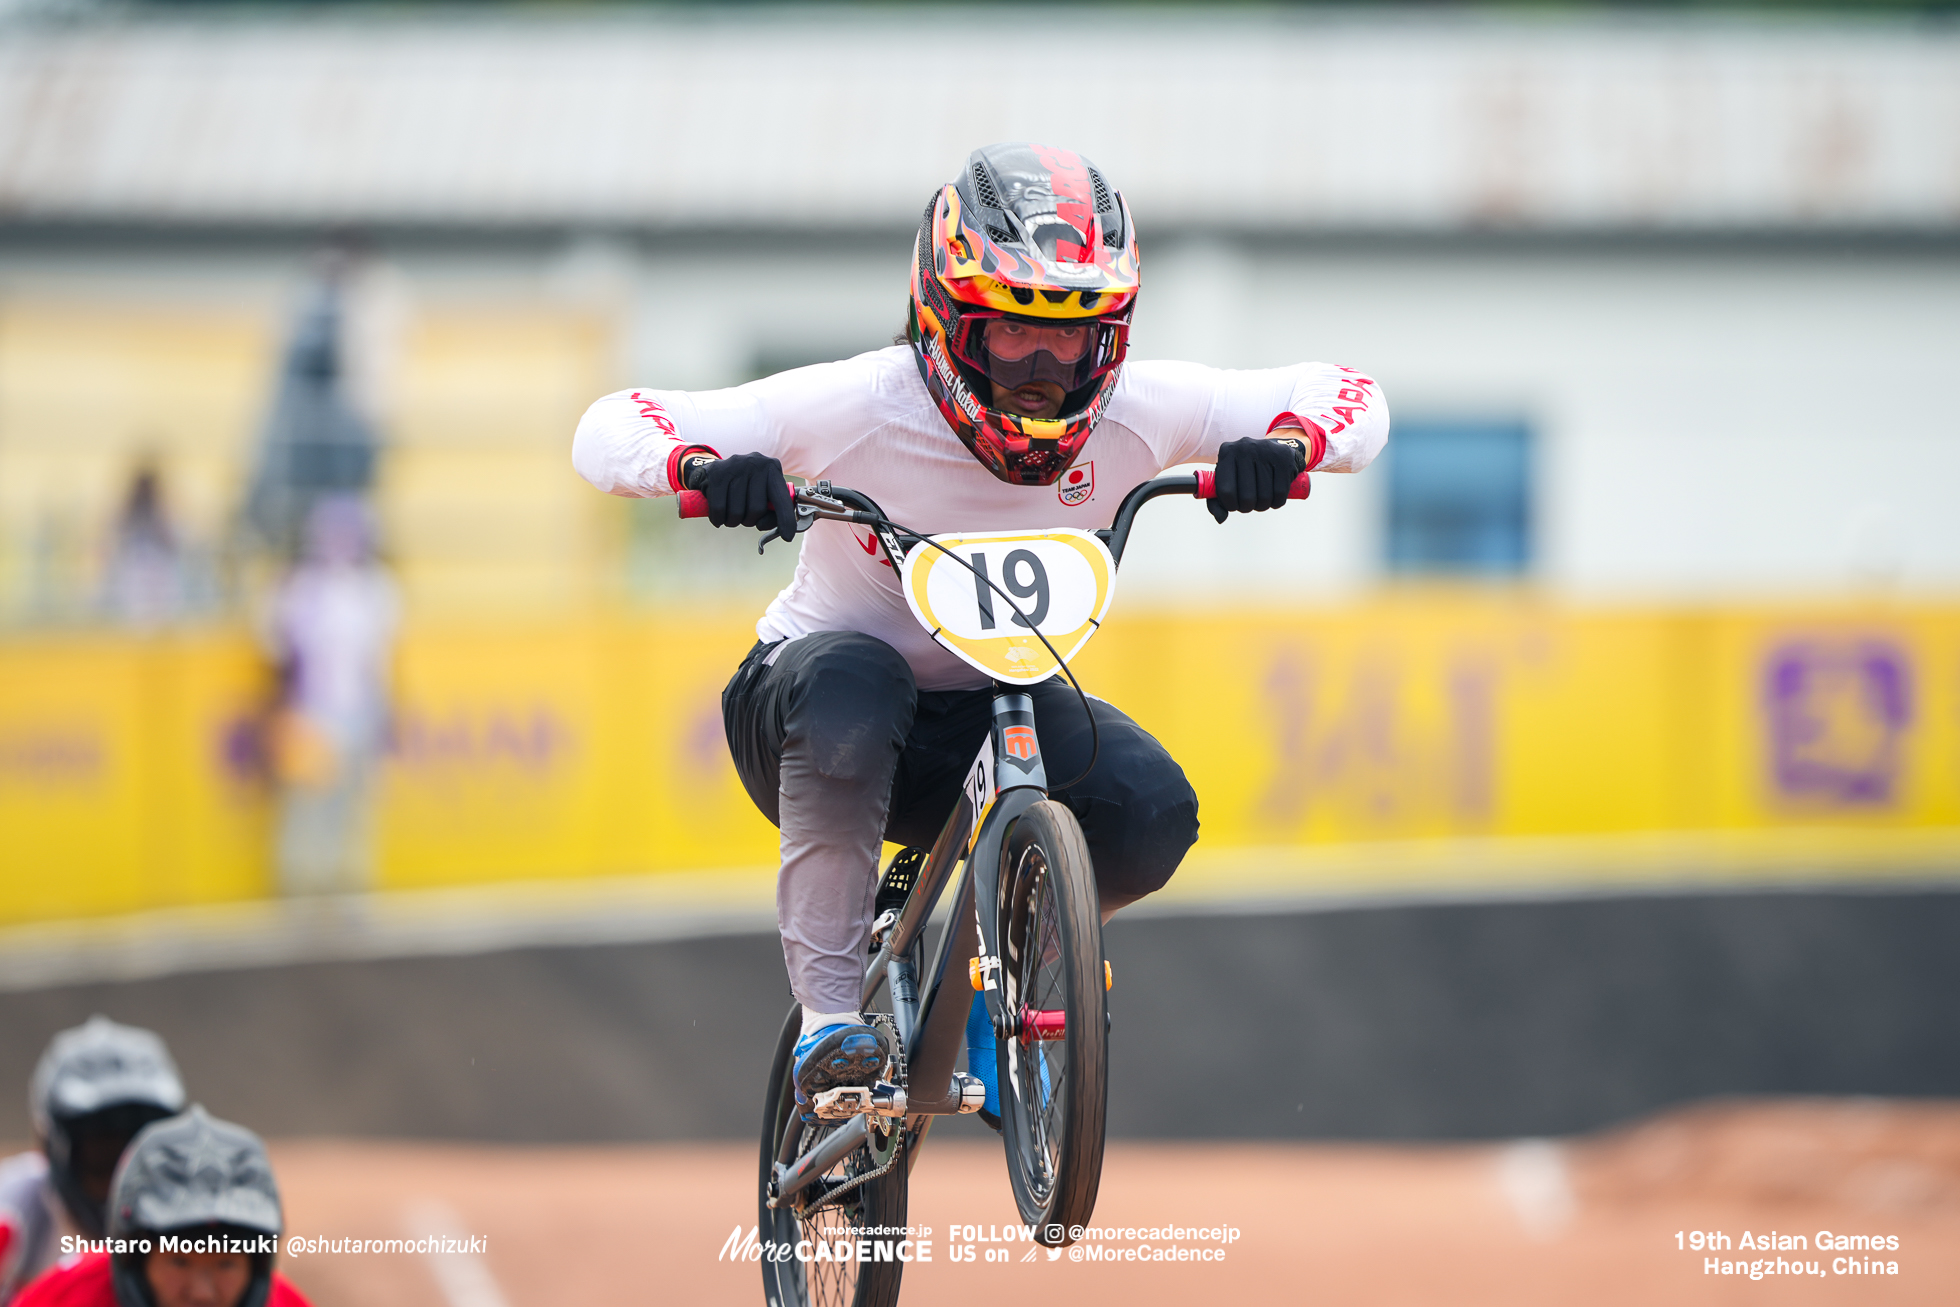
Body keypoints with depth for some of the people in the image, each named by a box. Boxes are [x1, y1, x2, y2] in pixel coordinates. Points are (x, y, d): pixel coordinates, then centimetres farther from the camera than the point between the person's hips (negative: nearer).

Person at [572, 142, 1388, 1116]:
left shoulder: (1132, 415, -15)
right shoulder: (864, 406, -24)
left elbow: (1345, 391, -8)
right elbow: (610, 429, -24)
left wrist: (1289, 446, -32)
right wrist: (700, 469, -48)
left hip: (997, 708, 3)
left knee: (1151, 815, -25)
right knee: (850, 686, -40)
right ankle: (828, 1014, -33)